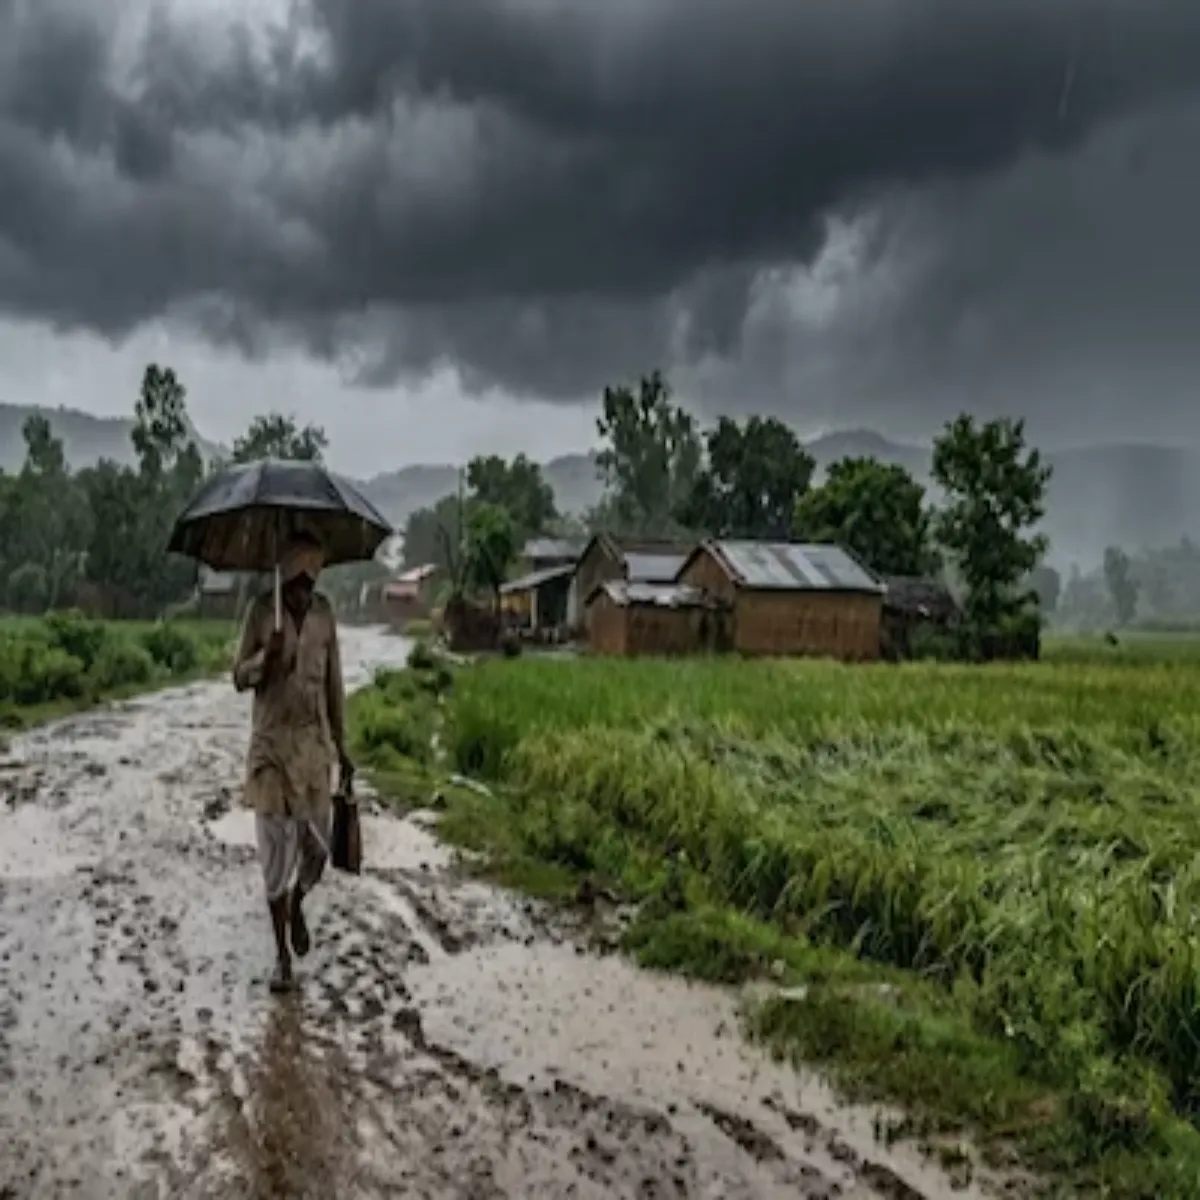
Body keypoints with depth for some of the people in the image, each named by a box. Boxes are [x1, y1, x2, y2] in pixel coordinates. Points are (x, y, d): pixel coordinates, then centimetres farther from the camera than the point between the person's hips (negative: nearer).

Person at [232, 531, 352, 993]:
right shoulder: (261, 611, -6)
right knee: (276, 846, 0)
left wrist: (341, 745, 10)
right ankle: (282, 955, 11)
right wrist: (266, 658, -24)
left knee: (317, 842, 5)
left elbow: (334, 681, 8)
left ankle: (297, 908, 38)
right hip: (272, 742, -3)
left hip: (315, 741, 3)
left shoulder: (324, 611, 2)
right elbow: (239, 678, -3)